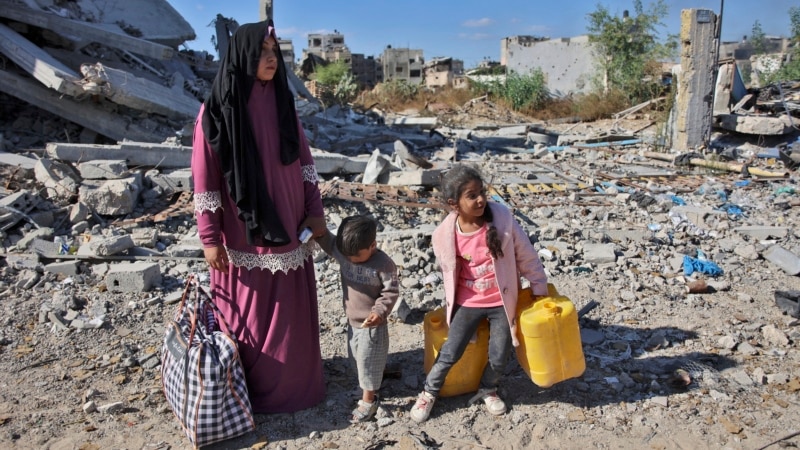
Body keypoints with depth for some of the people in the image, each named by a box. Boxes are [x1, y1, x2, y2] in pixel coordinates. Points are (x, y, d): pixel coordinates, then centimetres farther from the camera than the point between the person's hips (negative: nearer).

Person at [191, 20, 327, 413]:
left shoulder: (282, 102, 4)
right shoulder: (217, 109, -10)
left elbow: (303, 160, 8)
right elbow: (205, 177, -10)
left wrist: (315, 211, 4)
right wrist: (210, 238, -10)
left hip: (287, 230, 5)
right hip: (244, 235, -4)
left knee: (291, 313, 14)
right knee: (247, 316, 8)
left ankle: (295, 380, 32)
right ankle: (247, 390, 27)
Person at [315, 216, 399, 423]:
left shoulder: (384, 264, -24)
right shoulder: (343, 252, -8)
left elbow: (391, 292, -17)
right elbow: (328, 241, 3)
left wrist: (380, 311, -29)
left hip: (372, 325, -7)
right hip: (352, 321, 7)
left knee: (368, 362, 7)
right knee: (357, 359, 23)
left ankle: (368, 401, 25)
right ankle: (367, 391, 46)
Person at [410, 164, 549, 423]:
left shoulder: (502, 218, -20)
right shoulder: (444, 236, -18)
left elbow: (526, 256, -7)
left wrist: (539, 287, 1)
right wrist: (451, 302, 12)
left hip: (501, 302, 1)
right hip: (468, 304, 0)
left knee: (499, 357, 8)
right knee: (450, 354, 3)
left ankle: (488, 390, 40)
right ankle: (429, 393, 30)